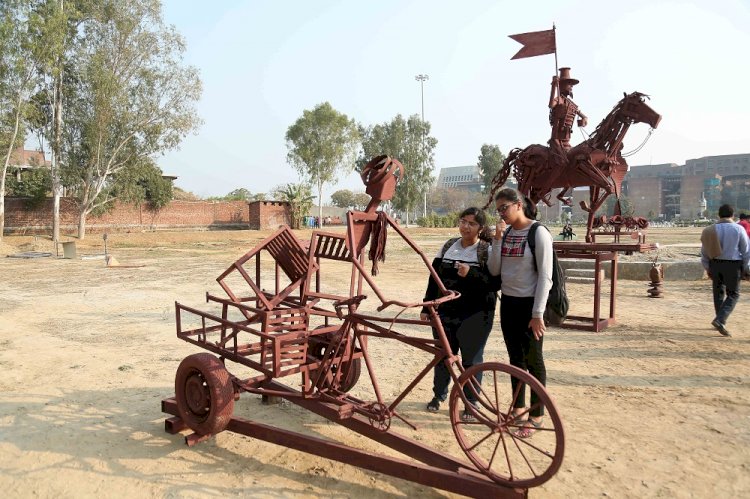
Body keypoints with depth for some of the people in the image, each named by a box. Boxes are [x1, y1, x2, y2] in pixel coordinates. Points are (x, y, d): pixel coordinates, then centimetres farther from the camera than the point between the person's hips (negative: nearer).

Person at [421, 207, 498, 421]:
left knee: (472, 359, 6)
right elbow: (435, 277, 10)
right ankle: (439, 394, 34)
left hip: (475, 315, -4)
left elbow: (495, 282, -13)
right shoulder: (448, 246, 8)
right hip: (445, 312, 4)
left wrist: (471, 273, -26)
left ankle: (471, 403, 22)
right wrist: (427, 306, 9)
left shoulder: (487, 250, -5)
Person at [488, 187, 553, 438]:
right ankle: (518, 408, 29)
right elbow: (494, 270, 2)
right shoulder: (506, 233, 6)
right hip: (508, 302, 6)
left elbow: (545, 276, -14)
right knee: (515, 358, 15)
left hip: (529, 304, -6)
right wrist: (497, 240, -9)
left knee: (533, 360, 3)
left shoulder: (538, 233, -12)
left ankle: (536, 415, 15)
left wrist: (537, 313, -17)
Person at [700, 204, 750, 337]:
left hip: (715, 264, 4)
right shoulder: (738, 229, -8)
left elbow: (704, 252, 6)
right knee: (733, 294, 6)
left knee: (718, 292, 16)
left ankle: (721, 322, 25)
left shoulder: (710, 230, 1)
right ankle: (720, 320, -12)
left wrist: (708, 268, 16)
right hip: (733, 264, -3)